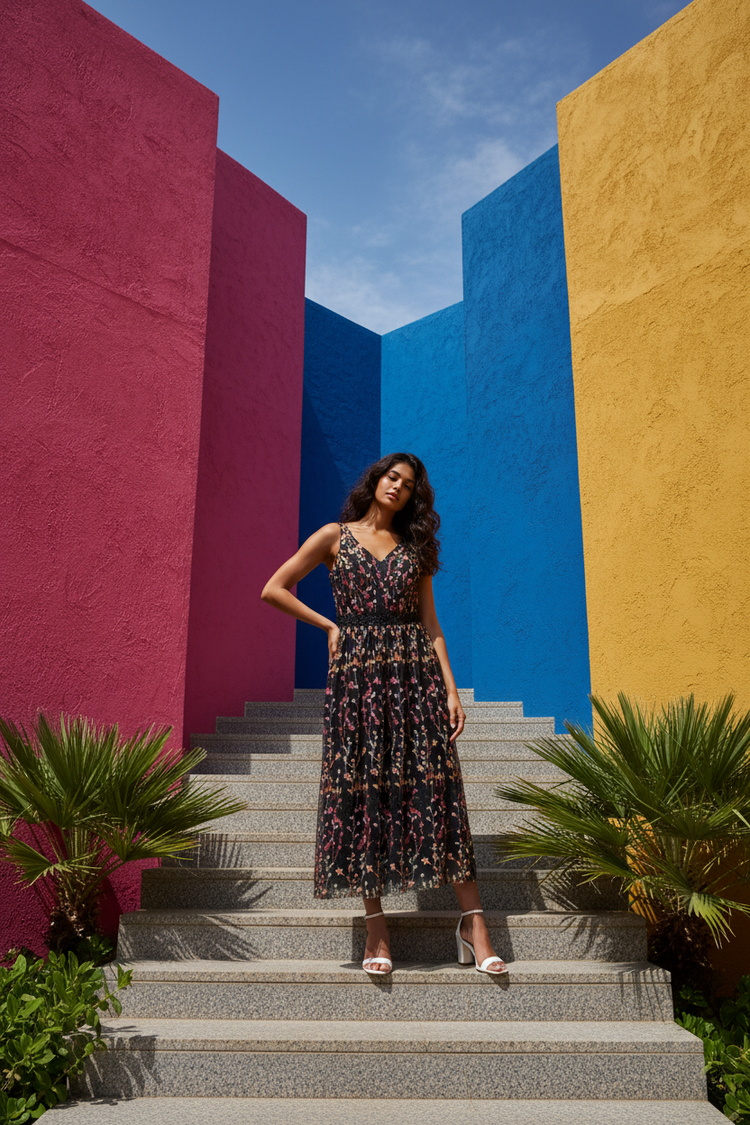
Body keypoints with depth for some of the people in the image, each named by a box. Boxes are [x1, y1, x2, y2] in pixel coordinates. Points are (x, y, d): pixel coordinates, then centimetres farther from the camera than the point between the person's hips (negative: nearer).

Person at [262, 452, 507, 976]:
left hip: (415, 672, 2)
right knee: (362, 790, -1)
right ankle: (377, 929, 9)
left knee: (435, 790, -3)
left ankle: (474, 924, 2)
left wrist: (451, 688, 2)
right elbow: (274, 589, 8)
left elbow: (430, 624, 11)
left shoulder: (415, 548, 16)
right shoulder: (336, 536, 10)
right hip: (356, 672, -1)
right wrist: (330, 626, 3)